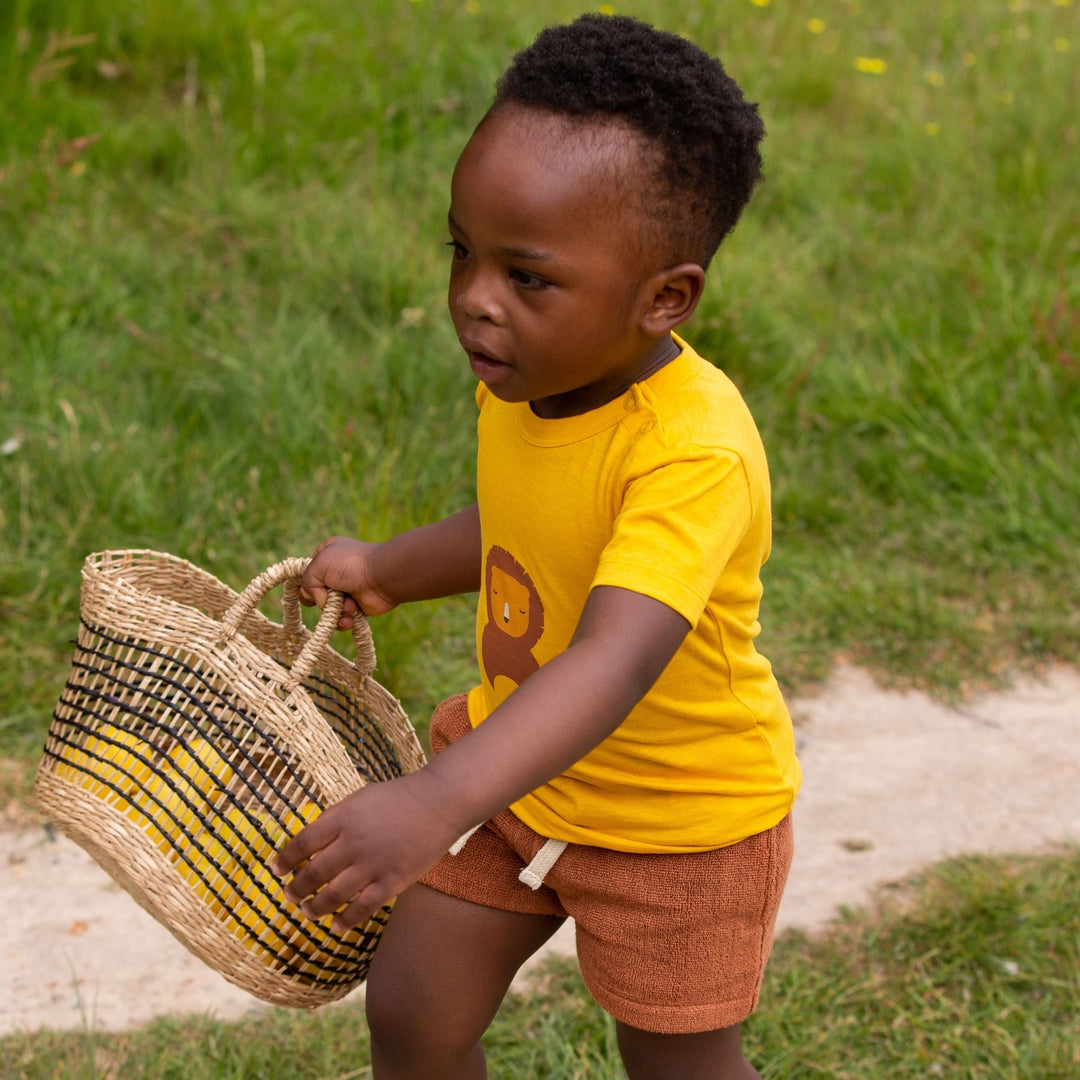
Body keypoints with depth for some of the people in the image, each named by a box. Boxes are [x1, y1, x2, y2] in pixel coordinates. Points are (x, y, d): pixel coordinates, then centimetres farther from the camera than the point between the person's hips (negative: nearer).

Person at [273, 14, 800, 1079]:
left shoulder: (696, 453, -36)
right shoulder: (526, 377, -11)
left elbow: (614, 662, -50)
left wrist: (435, 802, -61)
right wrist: (385, 569, 3)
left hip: (673, 816, -6)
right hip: (510, 760, 7)